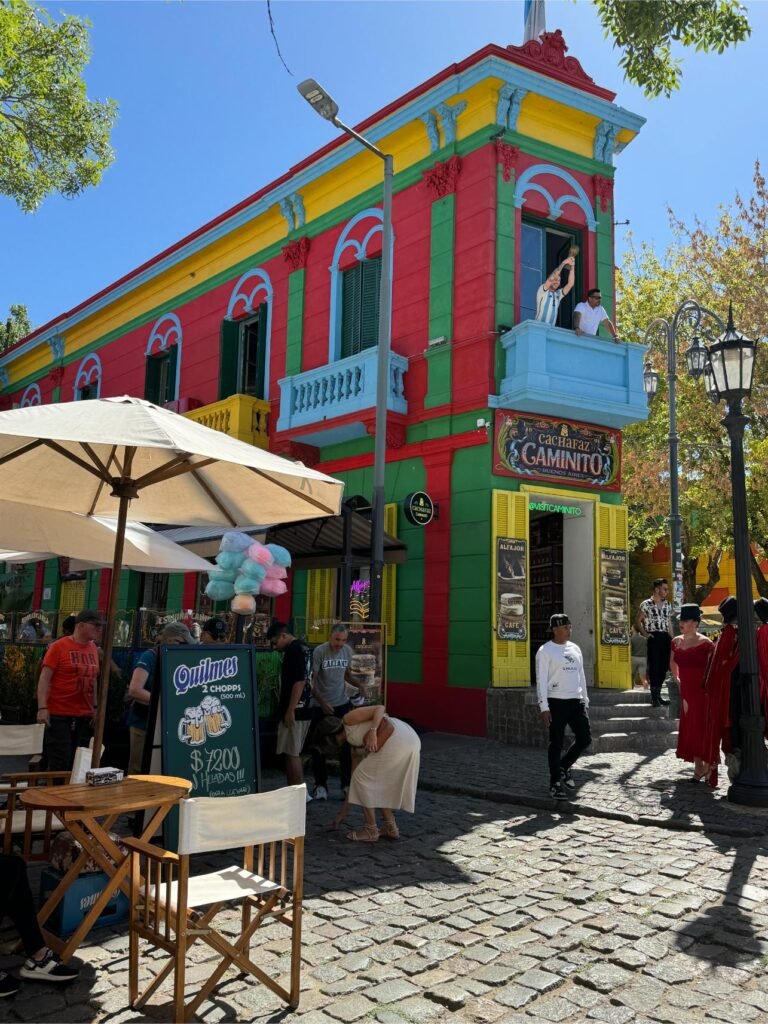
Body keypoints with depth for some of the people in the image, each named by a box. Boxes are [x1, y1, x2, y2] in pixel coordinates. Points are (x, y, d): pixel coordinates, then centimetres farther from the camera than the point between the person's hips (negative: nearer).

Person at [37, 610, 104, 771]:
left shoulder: (93, 648, 9)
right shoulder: (59, 646, -8)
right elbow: (44, 678, -9)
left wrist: (95, 707, 12)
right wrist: (42, 708, -17)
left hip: (84, 716, 6)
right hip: (59, 715, -6)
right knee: (60, 764, -3)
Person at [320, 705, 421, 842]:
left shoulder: (349, 719, 8)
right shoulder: (355, 745, 29)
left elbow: (380, 708, -4)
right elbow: (355, 779, 32)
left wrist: (372, 732, -19)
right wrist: (344, 811, 37)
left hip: (396, 741, -9)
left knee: (363, 777, 6)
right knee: (376, 783, 23)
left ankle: (370, 831, 12)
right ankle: (391, 828, 25)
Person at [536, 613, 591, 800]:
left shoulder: (575, 648, 13)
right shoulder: (545, 651, -7)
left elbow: (581, 676, 19)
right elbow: (541, 680, -10)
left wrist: (585, 700, 15)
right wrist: (544, 707, -15)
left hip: (576, 701, 6)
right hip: (556, 702, -6)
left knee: (585, 738, 3)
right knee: (557, 744, 1)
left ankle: (564, 767, 27)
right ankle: (555, 784, 12)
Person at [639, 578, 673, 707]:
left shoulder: (667, 605, 12)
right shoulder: (646, 604, -4)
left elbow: (669, 623, 15)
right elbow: (639, 621, -1)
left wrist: (671, 639, 10)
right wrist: (645, 634, -10)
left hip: (665, 637, 5)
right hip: (654, 638, -5)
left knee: (663, 667, 7)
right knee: (654, 667, -4)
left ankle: (658, 695, 19)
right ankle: (654, 697, 3)